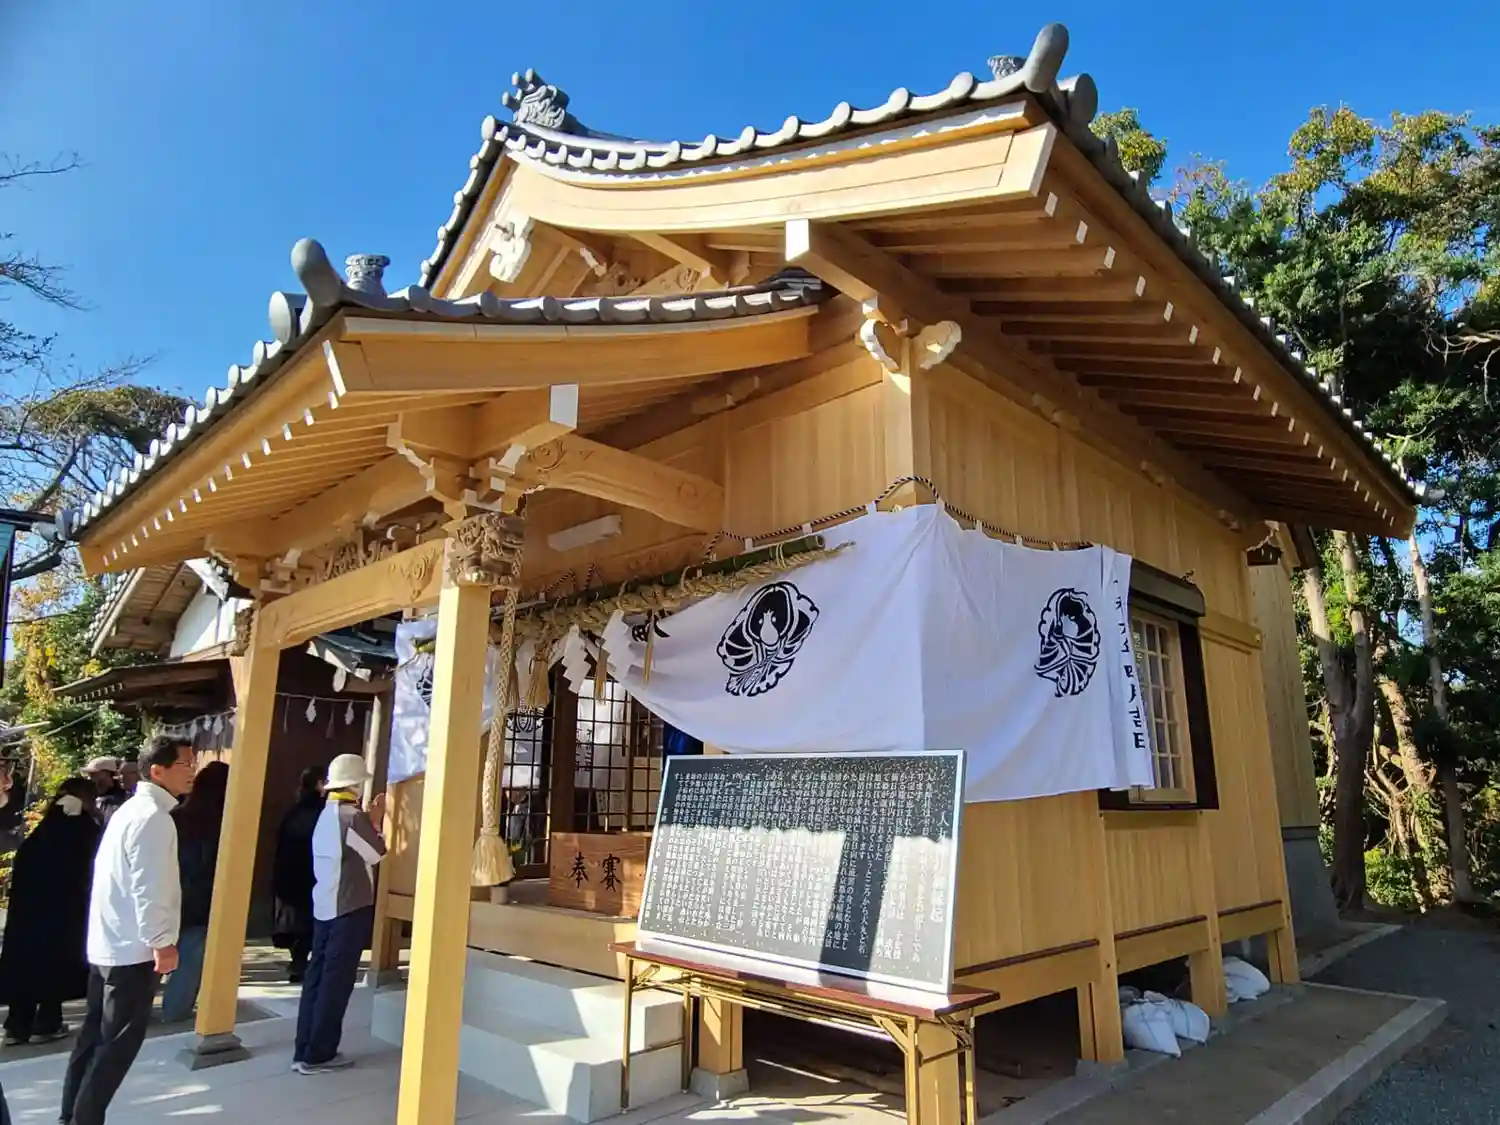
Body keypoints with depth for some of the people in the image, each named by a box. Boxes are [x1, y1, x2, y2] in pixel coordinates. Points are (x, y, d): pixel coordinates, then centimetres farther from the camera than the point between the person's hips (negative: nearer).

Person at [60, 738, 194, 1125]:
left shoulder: (132, 809, 12)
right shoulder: (153, 816, -20)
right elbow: (148, 887, -23)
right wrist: (162, 942, -17)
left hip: (107, 944, 10)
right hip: (134, 948, -10)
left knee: (95, 1033, 17)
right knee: (119, 1042, 1)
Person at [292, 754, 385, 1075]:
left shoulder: (327, 814, 10)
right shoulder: (351, 815, -17)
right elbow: (377, 853, -8)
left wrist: (372, 818, 16)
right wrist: (374, 820, 3)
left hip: (325, 907, 9)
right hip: (349, 907, -9)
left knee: (317, 976, 11)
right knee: (336, 981, -1)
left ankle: (305, 1051, 16)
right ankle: (318, 1055, 6)